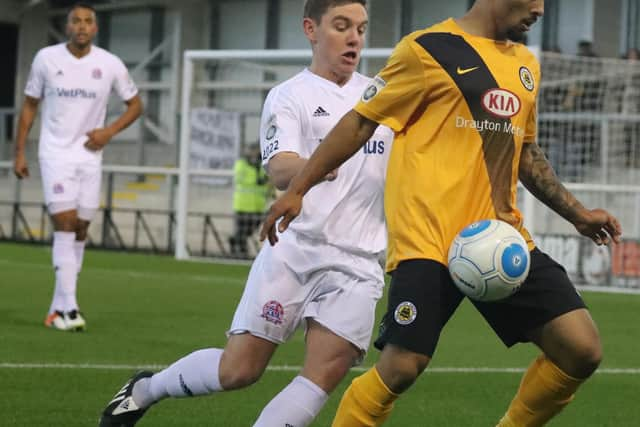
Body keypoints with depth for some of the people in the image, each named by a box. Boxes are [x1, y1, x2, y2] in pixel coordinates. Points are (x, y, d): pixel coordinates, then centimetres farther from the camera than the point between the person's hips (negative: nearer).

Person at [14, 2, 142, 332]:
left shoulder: (110, 64, -1)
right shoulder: (46, 59, -3)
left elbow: (135, 105, 11)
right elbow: (30, 106, 6)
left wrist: (109, 131, -6)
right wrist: (19, 152, 2)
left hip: (89, 156, 3)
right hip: (56, 154, -3)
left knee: (79, 231, 5)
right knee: (65, 224, -16)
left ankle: (58, 308, 15)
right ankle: (68, 308, -21)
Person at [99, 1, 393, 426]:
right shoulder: (289, 96, -1)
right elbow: (279, 169, -18)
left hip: (357, 265, 4)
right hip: (295, 250, -3)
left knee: (326, 372, -15)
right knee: (238, 370, -5)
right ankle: (144, 391, 22)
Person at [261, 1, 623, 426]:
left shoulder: (525, 64, 17)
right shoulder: (429, 50, -3)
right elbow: (360, 123, 2)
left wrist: (577, 213, 22)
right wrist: (296, 190, 2)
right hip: (431, 241, -6)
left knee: (581, 350, -5)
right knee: (401, 367, -13)